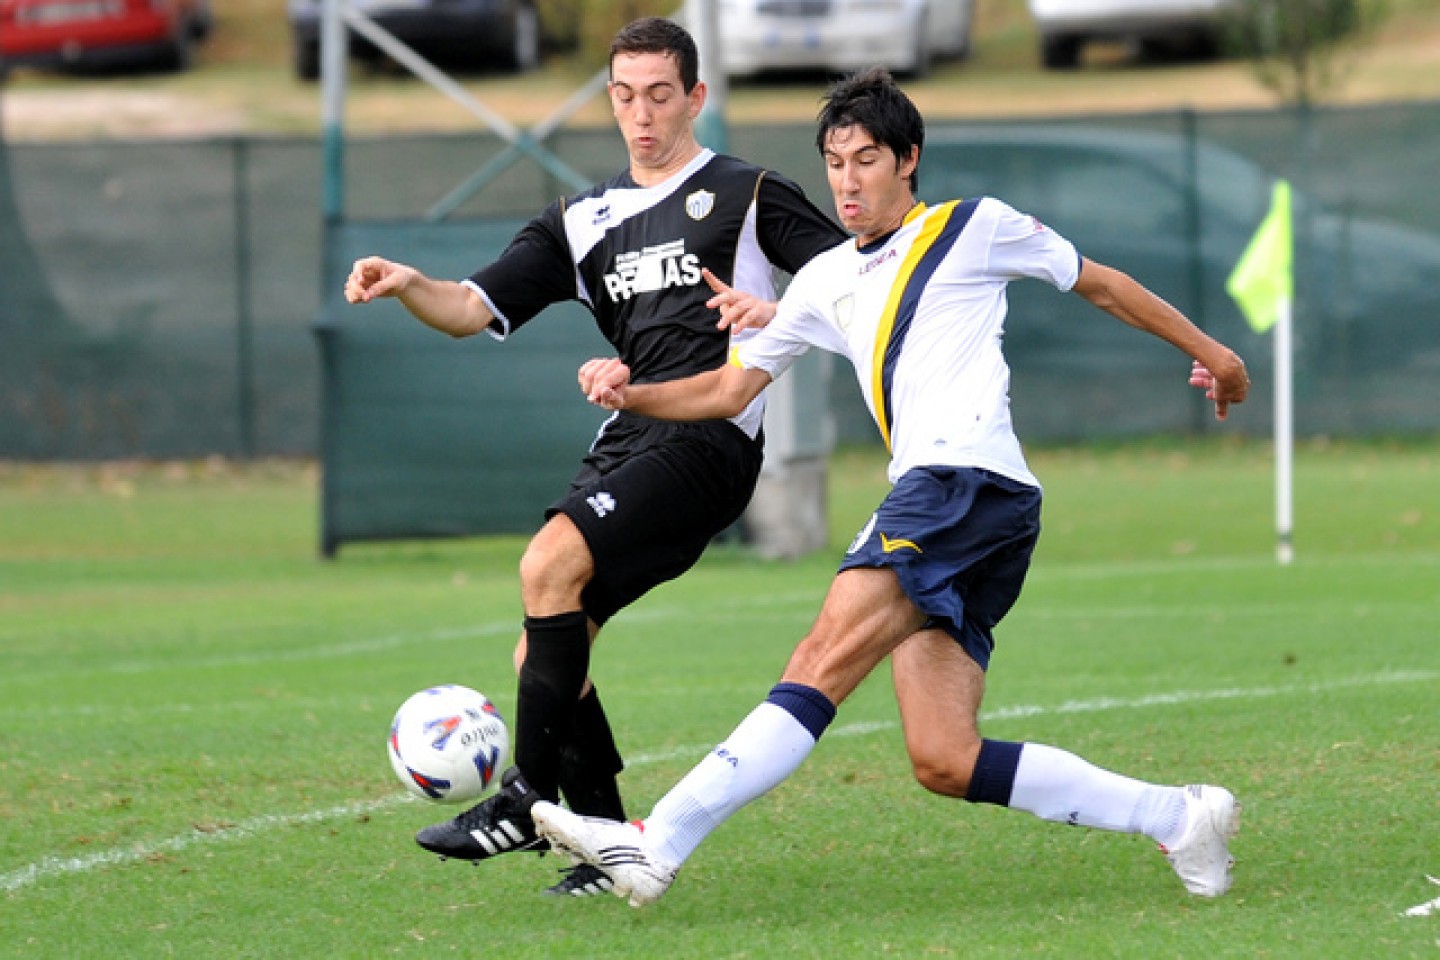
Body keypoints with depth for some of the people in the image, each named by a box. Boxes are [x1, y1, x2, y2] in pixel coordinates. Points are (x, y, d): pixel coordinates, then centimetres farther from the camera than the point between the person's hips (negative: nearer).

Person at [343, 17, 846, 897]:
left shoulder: (746, 195, 6)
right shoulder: (584, 221, 21)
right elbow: (473, 309, 13)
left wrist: (783, 311, -19)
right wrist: (406, 285, -8)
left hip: (711, 436, -7)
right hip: (631, 437, 7)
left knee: (549, 563, -25)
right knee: (543, 658, -2)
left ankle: (530, 799, -22)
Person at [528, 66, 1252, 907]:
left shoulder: (975, 228, 9)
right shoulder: (826, 282, 25)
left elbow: (1099, 283, 20)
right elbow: (731, 388, 26)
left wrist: (1205, 350, 25)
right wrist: (631, 394, 8)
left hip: (969, 480, -8)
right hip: (931, 500, 8)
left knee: (824, 662, -19)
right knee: (945, 763, -5)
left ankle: (658, 845, -29)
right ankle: (1178, 816, 3)